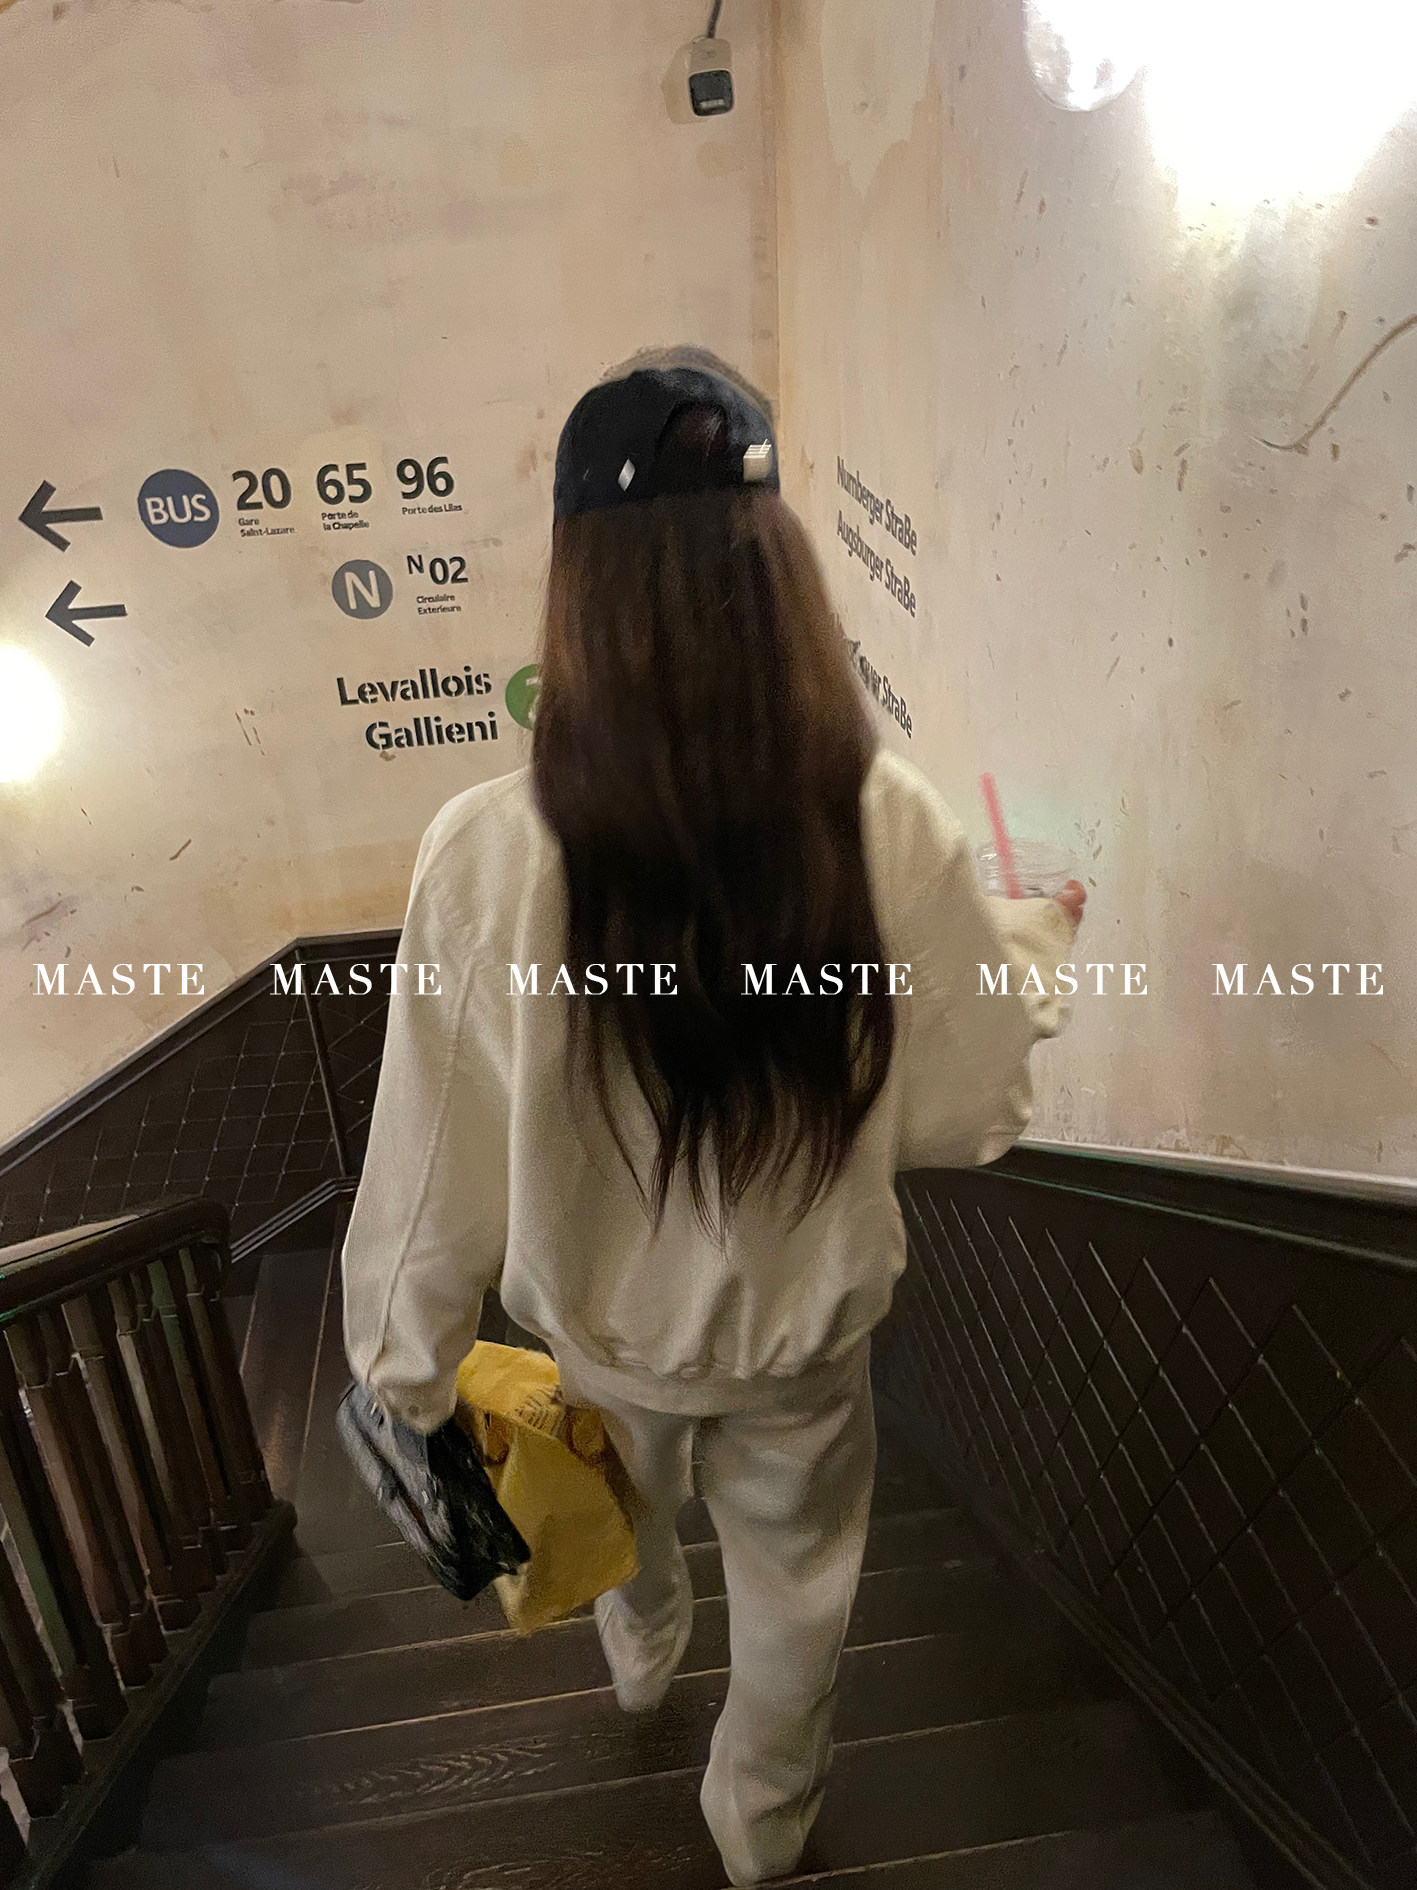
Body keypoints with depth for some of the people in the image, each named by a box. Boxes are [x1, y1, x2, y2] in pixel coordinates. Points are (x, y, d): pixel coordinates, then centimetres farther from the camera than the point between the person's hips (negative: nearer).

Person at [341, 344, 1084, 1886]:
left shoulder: (486, 854, -29)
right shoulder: (888, 828, -27)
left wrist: (402, 1372, 0)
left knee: (627, 1523, 35)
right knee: (794, 1587, 29)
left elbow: (436, 1170, -19)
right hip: (808, 1327, 0)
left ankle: (640, 1659, 68)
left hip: (602, 1325, 1)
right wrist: (1030, 944, 4)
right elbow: (967, 1116, -14)